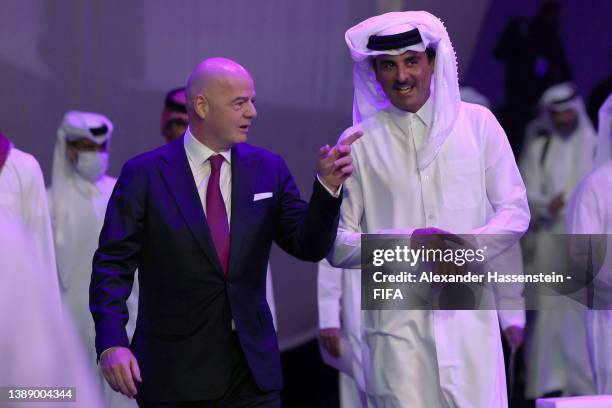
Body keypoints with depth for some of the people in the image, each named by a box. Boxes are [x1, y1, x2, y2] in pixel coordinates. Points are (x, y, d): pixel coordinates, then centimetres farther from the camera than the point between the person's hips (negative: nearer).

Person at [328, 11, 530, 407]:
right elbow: (337, 244, 3)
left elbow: (515, 210, 8)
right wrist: (405, 243, -13)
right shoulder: (359, 143, 6)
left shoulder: (477, 124, 9)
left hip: (468, 317, 1)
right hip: (396, 321, -1)